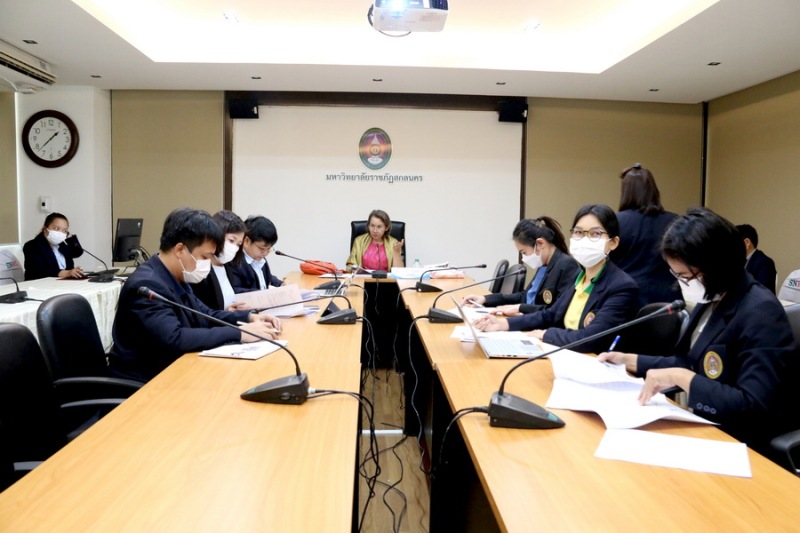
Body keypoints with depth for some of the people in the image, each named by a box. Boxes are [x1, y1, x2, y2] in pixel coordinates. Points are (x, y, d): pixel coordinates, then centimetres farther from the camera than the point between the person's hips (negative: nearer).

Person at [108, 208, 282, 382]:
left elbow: (205, 315, 16)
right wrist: (240, 333, -29)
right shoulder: (147, 285, -22)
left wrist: (249, 317, 0)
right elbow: (174, 339, -32)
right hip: (142, 382, -8)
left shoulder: (176, 279, 4)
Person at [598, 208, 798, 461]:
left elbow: (754, 407, -26)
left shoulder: (760, 314, -21)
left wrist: (681, 378, -27)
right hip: (705, 427, 8)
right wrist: (631, 360, 9)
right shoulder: (711, 301, 5)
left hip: (741, 447, -8)